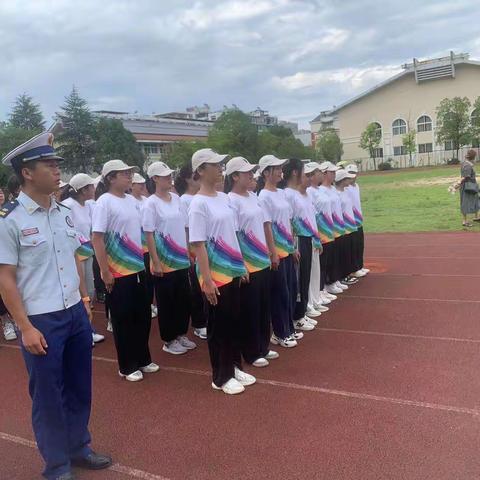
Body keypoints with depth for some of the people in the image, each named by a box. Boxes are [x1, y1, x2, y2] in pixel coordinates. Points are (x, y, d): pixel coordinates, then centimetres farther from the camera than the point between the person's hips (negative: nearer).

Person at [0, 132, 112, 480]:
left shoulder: (64, 213, 6)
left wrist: (85, 301, 14)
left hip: (76, 314, 6)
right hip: (41, 321, -6)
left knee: (80, 387, 19)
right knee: (48, 395, 11)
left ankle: (79, 447, 41)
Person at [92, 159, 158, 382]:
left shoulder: (132, 200, 8)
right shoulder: (104, 202, -13)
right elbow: (96, 239, -16)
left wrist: (144, 260, 16)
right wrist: (105, 272, -17)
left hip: (138, 269, 7)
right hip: (118, 273, -7)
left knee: (143, 316, 15)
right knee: (123, 320, 6)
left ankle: (143, 359, 31)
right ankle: (127, 366, 21)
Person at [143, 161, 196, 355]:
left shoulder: (176, 198, 6)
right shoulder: (151, 203, -11)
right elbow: (149, 235, -13)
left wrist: (190, 252, 11)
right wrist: (156, 263, -16)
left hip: (182, 259, 6)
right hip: (164, 262, -6)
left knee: (184, 299, 13)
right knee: (167, 302, 6)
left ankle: (181, 335, 30)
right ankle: (169, 340, 20)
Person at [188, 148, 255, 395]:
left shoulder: (224, 198, 8)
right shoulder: (199, 204, -15)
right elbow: (198, 245, -18)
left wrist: (241, 265, 15)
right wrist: (207, 280, -20)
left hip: (232, 270, 7)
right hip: (215, 274, -7)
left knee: (235, 321, 16)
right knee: (219, 325, 5)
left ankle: (234, 367, 32)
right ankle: (221, 377, 20)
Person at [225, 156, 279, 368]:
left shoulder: (253, 196, 10)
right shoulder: (231, 200, -15)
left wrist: (269, 254, 15)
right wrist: (240, 265, -18)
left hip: (263, 261, 8)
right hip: (247, 265, -8)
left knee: (264, 307, 16)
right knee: (250, 310, 4)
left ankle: (263, 347, 32)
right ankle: (251, 353, 19)